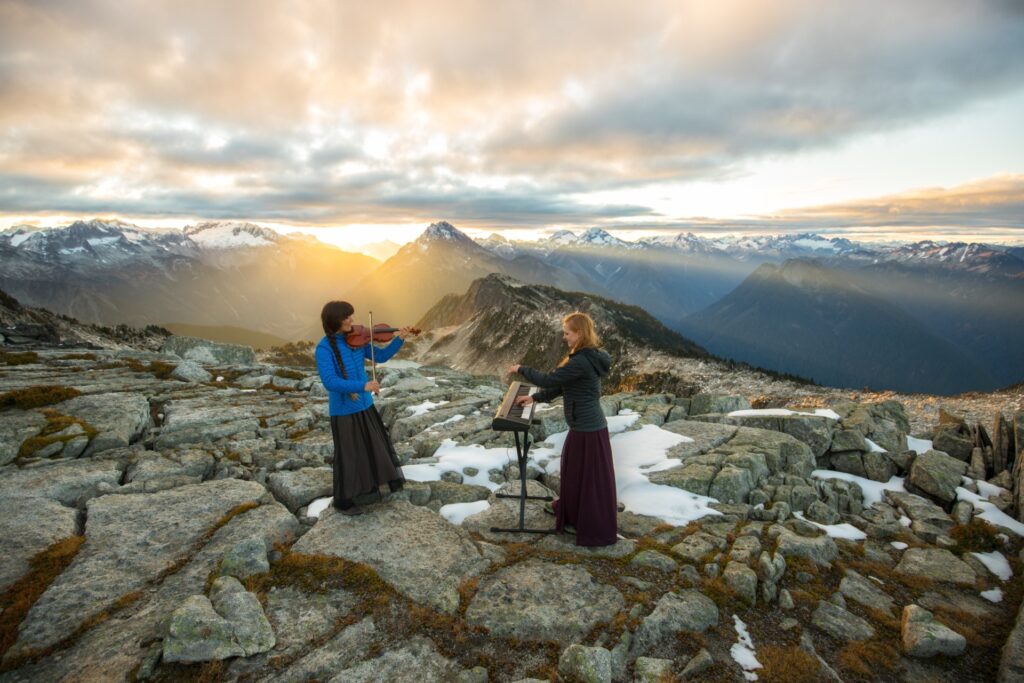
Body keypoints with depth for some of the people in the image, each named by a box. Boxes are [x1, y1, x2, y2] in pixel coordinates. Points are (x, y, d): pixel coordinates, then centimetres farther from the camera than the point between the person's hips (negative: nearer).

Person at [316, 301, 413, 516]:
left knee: (375, 446, 20)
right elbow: (329, 382, -28)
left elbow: (381, 356, 7)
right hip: (344, 410, -7)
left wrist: (400, 339, -6)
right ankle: (343, 500, 26)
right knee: (348, 456, 5)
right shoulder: (324, 348, -19)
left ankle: (371, 486, 43)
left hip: (365, 405, 7)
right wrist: (362, 386, -34)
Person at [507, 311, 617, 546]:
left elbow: (549, 380, -22)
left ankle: (595, 531, 21)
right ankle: (574, 514, 44)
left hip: (587, 429, -10)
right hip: (587, 425, 10)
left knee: (588, 478, 4)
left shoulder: (581, 362, -25)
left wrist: (521, 369, -7)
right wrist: (534, 397, 11)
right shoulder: (588, 357, 8)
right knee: (576, 471, 24)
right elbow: (561, 386, 13)